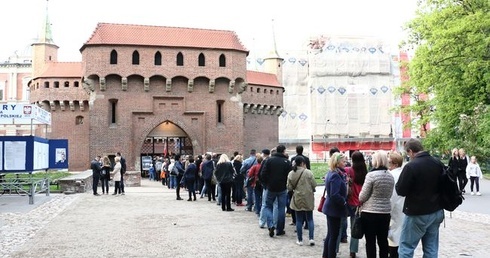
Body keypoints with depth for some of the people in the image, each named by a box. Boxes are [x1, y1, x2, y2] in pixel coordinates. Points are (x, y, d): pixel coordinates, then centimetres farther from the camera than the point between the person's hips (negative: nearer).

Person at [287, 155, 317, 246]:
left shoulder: (291, 174, -4)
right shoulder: (308, 172, -11)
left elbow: (289, 188, -1)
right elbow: (314, 185, -9)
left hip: (297, 199, 1)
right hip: (308, 199, -1)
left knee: (299, 220, 8)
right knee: (310, 219, 10)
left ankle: (300, 240, 12)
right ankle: (311, 238, 3)